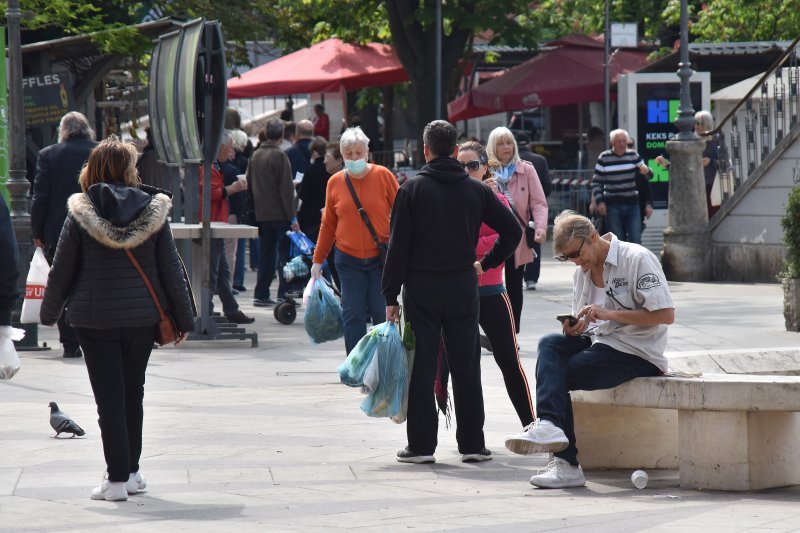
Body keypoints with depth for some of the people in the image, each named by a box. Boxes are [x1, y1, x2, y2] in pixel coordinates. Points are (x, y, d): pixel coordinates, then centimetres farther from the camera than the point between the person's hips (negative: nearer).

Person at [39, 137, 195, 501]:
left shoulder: (80, 214, -6)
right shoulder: (153, 211, -2)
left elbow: (61, 270, -2)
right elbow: (171, 270, 1)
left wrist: (49, 313, 13)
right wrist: (183, 318, 10)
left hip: (95, 320, -2)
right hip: (142, 317, 2)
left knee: (109, 400, 0)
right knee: (133, 395, 16)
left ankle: (118, 479, -2)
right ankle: (131, 472, 23)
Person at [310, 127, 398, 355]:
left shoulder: (383, 176, -2)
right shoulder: (335, 182, 5)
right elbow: (328, 224, 13)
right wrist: (318, 259, 14)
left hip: (381, 258, -2)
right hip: (348, 259, 2)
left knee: (382, 314, -1)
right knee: (352, 316, -1)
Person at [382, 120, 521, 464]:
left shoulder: (412, 189, -4)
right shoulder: (476, 190, 3)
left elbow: (398, 245, -6)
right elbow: (513, 230, 3)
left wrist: (391, 296, -3)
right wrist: (486, 263, 12)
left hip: (421, 290, -2)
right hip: (463, 289, 2)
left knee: (421, 368, 1)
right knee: (466, 368, 7)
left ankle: (421, 445, 1)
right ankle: (472, 444, 8)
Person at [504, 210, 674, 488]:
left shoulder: (637, 259, -11)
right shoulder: (583, 271, 13)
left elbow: (666, 315, -17)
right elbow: (584, 323, 18)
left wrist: (609, 313, -22)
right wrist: (575, 327, -8)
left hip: (637, 353, -7)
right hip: (599, 341, 7)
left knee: (557, 373, -19)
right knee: (550, 345, -20)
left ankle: (566, 463, -24)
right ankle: (550, 425, -36)